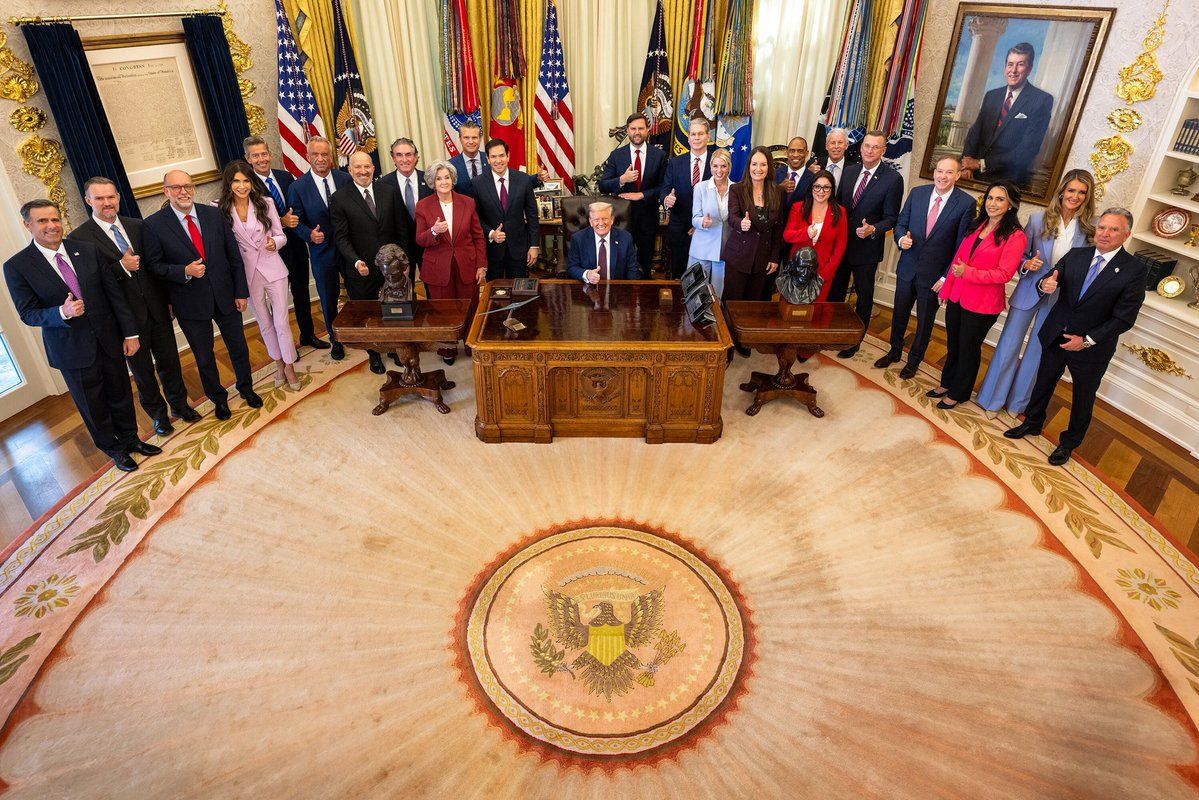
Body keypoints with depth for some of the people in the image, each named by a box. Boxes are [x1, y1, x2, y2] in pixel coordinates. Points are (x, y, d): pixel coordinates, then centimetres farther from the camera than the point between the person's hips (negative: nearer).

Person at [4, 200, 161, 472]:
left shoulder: (87, 250, -2)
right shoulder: (17, 266, -9)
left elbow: (114, 293, 0)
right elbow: (28, 314, -8)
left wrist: (130, 332, -2)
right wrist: (62, 312, -28)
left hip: (109, 339, 3)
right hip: (72, 350, -2)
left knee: (121, 395, 18)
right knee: (93, 406, 13)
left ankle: (130, 438, 40)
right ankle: (112, 447, 35)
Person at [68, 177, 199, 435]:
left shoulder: (137, 226, 4)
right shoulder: (79, 238, -10)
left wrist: (168, 300, 9)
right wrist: (121, 267, -24)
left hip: (157, 309, 3)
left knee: (169, 361, 16)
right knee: (142, 371, 13)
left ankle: (179, 403, 36)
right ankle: (158, 413, 32)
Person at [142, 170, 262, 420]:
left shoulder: (213, 214, -1)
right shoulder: (153, 225, -9)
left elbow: (234, 255, 1)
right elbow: (154, 265, -5)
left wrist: (241, 291, 0)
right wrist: (184, 272, -22)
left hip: (225, 296, 2)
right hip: (191, 303, -2)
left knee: (239, 347, 16)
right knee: (204, 357, 14)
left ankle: (246, 388, 41)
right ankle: (218, 398, 36)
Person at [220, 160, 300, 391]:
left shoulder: (265, 203, -4)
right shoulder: (221, 209, -6)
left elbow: (281, 235, 0)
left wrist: (275, 242, -21)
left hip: (273, 269, -1)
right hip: (247, 274, 1)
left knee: (281, 321, 1)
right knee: (264, 323, 15)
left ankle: (289, 366, 17)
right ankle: (278, 363, 33)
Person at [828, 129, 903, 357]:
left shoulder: (893, 179, -12)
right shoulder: (849, 171, 3)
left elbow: (891, 217, -10)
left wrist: (873, 229, -28)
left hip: (867, 248, -4)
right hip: (841, 242, 5)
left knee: (864, 297, 11)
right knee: (835, 291, 17)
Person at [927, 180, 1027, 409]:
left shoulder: (1015, 236, -14)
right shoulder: (976, 225, 6)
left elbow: (1004, 274, -20)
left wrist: (968, 272, -24)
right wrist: (947, 289, 9)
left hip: (982, 305, -6)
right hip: (957, 297, 6)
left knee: (968, 348, 11)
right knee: (952, 344, 20)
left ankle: (958, 393, 28)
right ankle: (947, 383, 39)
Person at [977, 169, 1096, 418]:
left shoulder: (1089, 229, -5)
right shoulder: (1038, 219, -6)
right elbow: (1020, 255, 2)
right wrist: (1027, 265, -19)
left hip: (1059, 301, 1)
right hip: (1029, 292, -1)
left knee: (1037, 352, 13)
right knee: (1009, 346, 4)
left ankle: (1017, 402, 28)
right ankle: (993, 399, 20)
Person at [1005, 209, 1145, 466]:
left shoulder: (1134, 270, -13)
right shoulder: (1076, 255, -1)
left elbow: (1124, 318, -14)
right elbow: (1052, 276, -7)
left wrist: (1087, 340, -20)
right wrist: (1046, 284, -32)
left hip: (1092, 347, -3)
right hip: (1055, 336, 3)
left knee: (1083, 398, 14)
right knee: (1043, 383, 19)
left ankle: (1069, 442, 34)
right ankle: (1032, 424, 41)